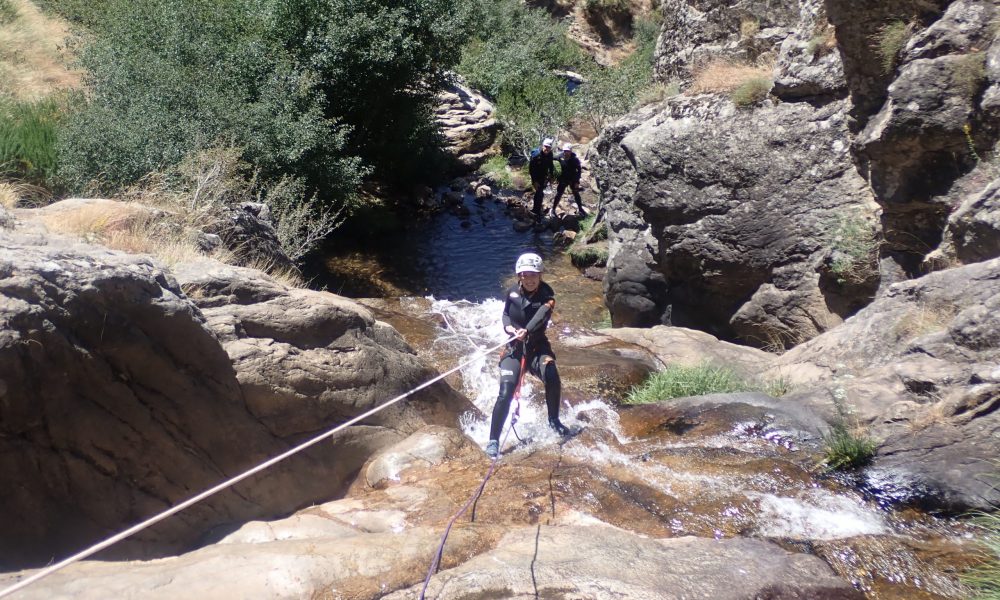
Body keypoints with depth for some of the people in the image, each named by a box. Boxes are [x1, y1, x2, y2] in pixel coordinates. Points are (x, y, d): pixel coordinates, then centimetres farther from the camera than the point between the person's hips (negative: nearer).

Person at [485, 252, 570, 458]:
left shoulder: (546, 294, -9)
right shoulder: (512, 292, -2)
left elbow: (542, 314, -28)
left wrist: (527, 331, -46)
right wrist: (508, 327, -13)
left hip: (538, 346, 0)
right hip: (514, 348, 1)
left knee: (552, 376, -27)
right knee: (505, 393, -14)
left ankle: (554, 420, -1)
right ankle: (493, 440, -5)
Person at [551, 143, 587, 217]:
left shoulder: (575, 159, -18)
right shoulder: (561, 157, -13)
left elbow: (579, 170, -10)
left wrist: (577, 182, -13)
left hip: (573, 180, -1)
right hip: (563, 179, 1)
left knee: (576, 194, 10)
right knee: (558, 194, 2)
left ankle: (580, 209, 26)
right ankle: (553, 210, 13)